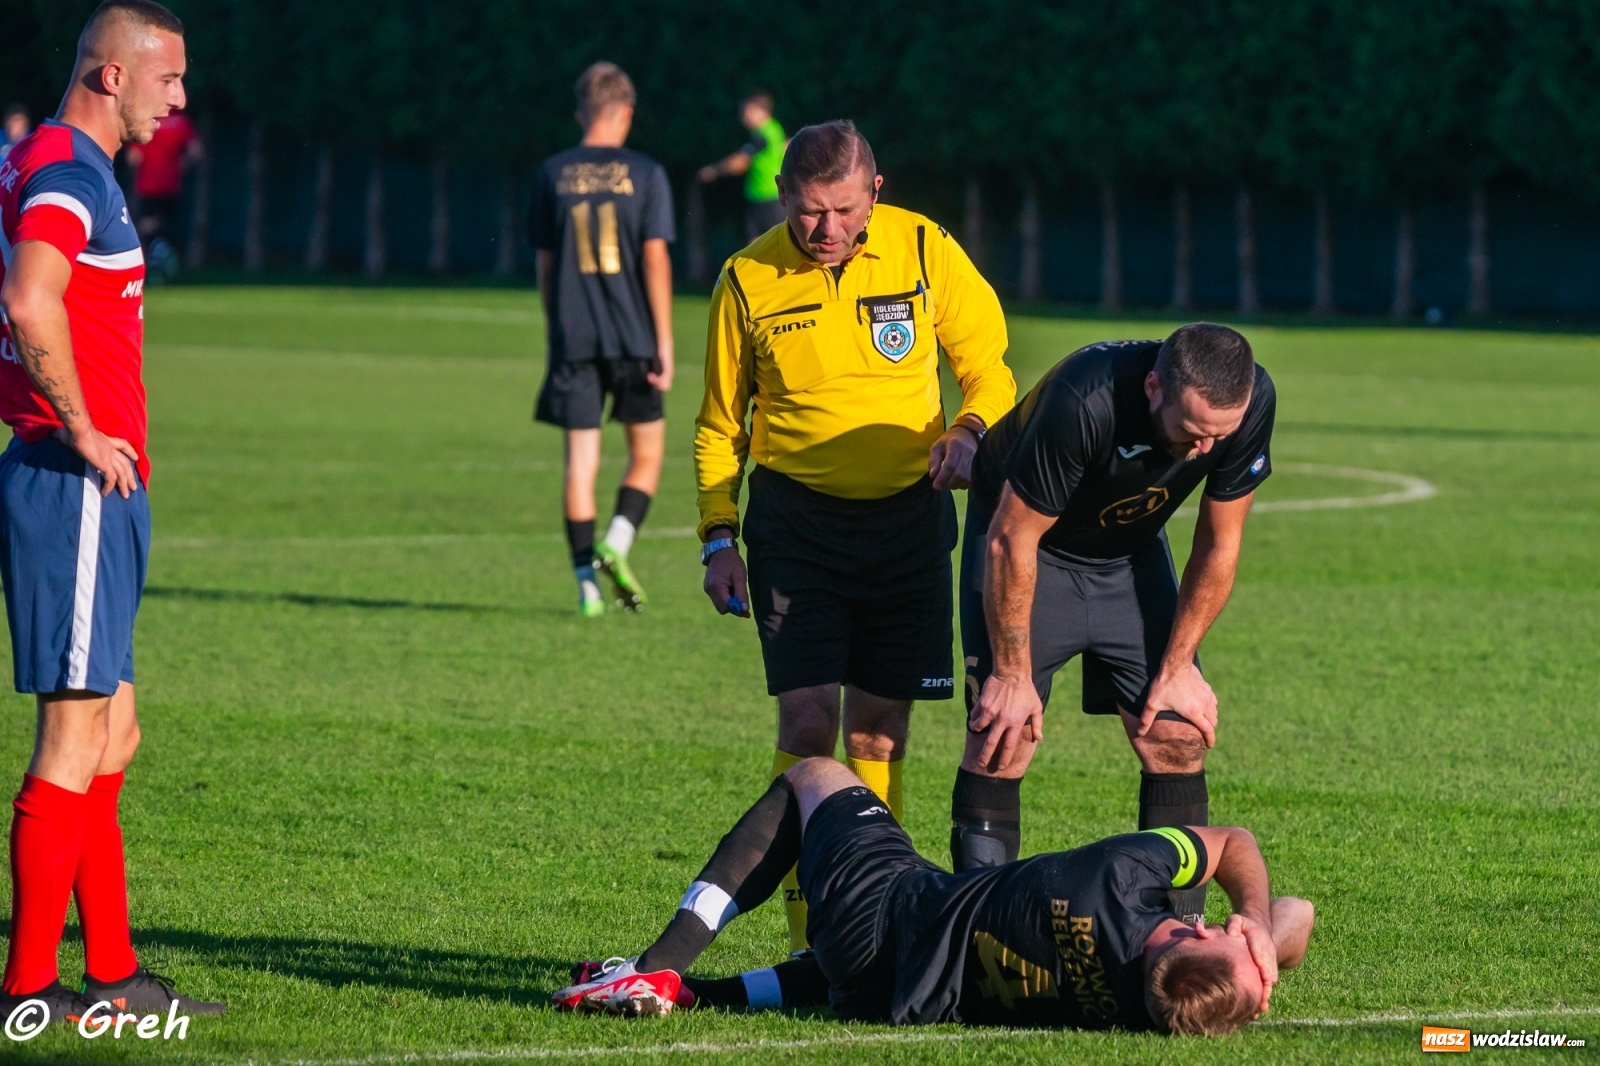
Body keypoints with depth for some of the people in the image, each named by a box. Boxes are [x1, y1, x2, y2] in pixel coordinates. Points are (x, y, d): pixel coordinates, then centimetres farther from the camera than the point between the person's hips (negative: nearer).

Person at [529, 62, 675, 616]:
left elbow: (546, 263, 9)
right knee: (646, 453, 11)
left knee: (580, 460, 4)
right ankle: (617, 544, -11)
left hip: (573, 340, 2)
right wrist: (664, 342, -6)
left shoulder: (553, 175, 5)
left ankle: (588, 581, -2)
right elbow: (655, 259, -8)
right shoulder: (644, 174, -4)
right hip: (633, 338, -2)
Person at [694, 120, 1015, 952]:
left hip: (908, 514, 1)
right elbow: (720, 423, 8)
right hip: (795, 517, -1)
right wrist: (717, 537, 2)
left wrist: (968, 432, -12)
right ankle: (808, 930, -9)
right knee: (808, 718, -12)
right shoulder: (748, 280, -3)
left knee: (880, 729, 3)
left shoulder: (925, 252, -3)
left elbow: (988, 370, 9)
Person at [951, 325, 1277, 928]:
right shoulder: (1083, 402, -39)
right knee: (1001, 742, -13)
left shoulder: (1251, 403, -25)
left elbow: (1218, 544, -9)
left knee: (1177, 738, -5)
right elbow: (1011, 539, -26)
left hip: (1133, 551, 4)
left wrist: (1177, 666, -6)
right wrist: (1013, 674, -19)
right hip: (1025, 535, -4)